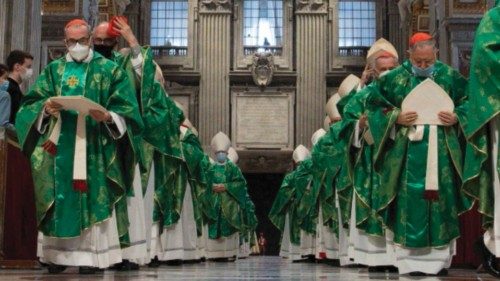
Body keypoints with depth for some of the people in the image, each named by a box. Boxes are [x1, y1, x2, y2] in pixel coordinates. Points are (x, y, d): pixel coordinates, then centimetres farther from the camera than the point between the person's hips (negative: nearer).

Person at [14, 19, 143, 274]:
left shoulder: (109, 70, 5)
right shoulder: (53, 70, 14)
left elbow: (127, 111, -2)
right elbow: (31, 104, 8)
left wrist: (108, 116, -21)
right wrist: (44, 108, -13)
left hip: (95, 150, -3)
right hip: (59, 148, 3)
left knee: (93, 201, -6)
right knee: (60, 201, 2)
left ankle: (92, 254, -2)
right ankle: (57, 253, 9)